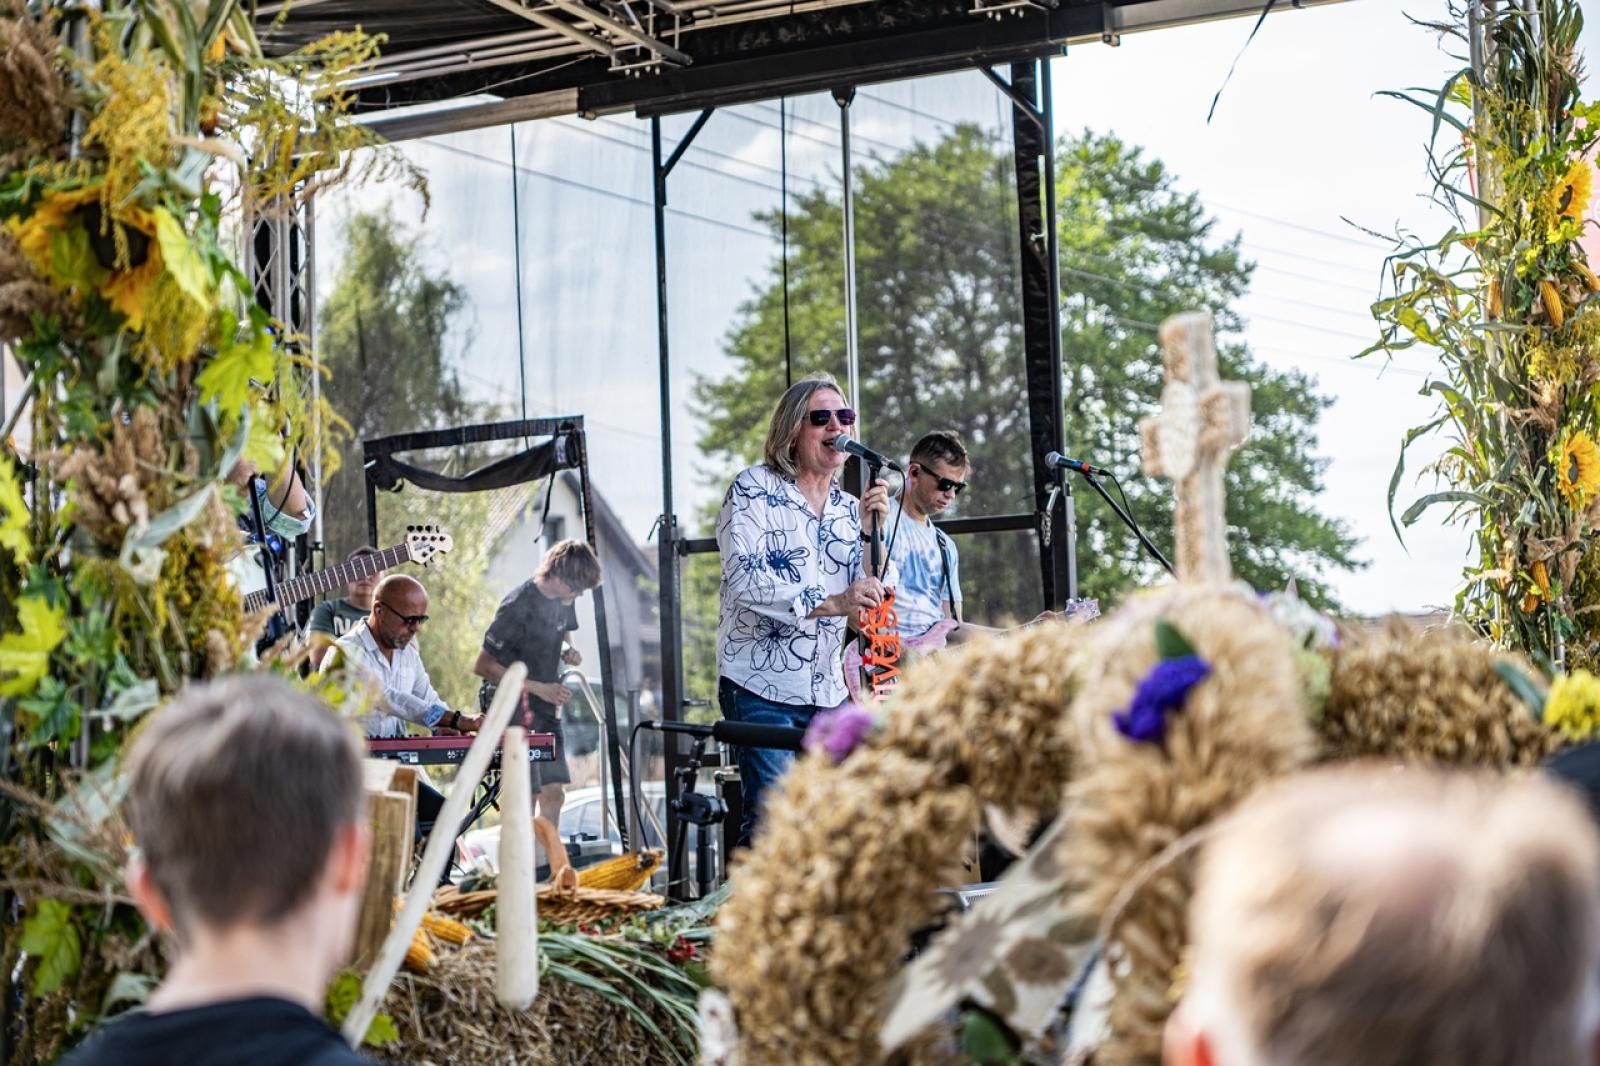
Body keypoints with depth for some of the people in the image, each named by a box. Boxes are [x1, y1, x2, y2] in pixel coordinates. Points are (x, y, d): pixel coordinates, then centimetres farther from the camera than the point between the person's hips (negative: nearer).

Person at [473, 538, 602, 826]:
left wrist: (567, 653, -1)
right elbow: (482, 666, -19)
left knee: (554, 794, 6)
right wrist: (538, 688, -22)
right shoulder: (518, 607, -21)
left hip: (547, 710, 8)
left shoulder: (563, 601, 3)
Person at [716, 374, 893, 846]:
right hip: (762, 687, -6)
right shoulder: (753, 489, -3)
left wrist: (871, 531, -8)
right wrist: (830, 604, -24)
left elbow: (875, 597, 7)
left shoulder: (850, 509, 13)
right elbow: (746, 580, -16)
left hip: (829, 692, 6)